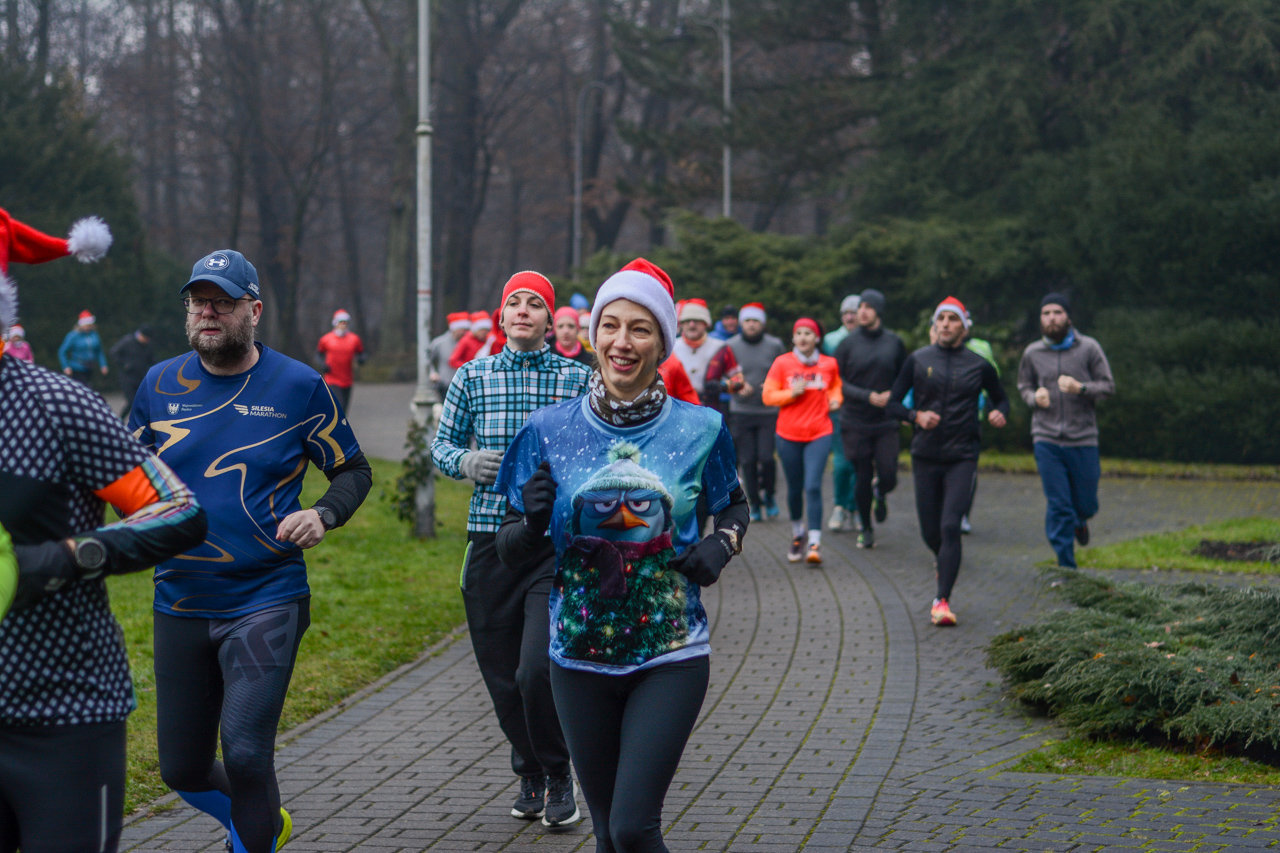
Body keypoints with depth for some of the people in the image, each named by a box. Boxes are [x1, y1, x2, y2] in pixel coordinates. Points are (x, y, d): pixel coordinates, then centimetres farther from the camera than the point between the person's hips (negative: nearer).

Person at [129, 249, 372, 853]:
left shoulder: (299, 387, -3)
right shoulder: (160, 384, 5)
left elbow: (354, 471, 6)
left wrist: (322, 515, -14)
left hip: (266, 603, -4)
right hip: (179, 603, 4)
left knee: (245, 754, -16)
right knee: (182, 770, 10)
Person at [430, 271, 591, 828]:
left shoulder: (577, 378, 3)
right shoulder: (472, 377, 8)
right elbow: (442, 445, 15)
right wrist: (467, 462, -6)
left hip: (558, 540, -2)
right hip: (491, 539, 3)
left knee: (537, 671, -15)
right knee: (502, 678, 8)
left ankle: (558, 777, 10)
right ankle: (530, 773, 33)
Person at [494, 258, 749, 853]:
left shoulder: (700, 430, -2)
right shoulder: (549, 431, -2)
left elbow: (732, 506, 17)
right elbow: (511, 552, 3)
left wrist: (721, 546, -5)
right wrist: (533, 525, -19)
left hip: (670, 656, -2)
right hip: (580, 655, 2)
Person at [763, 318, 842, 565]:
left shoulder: (829, 364, 4)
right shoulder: (782, 363, 0)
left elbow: (836, 386, 24)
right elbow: (768, 396, 1)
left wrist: (835, 399, 3)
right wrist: (792, 393, -14)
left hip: (819, 435, -1)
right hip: (788, 434, 1)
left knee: (813, 487, -14)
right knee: (794, 488, 10)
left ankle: (815, 543, -15)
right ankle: (797, 533, 35)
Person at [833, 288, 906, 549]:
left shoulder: (894, 342, 4)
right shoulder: (848, 343, -1)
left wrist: (892, 395, -5)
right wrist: (867, 396, -15)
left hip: (886, 422, 1)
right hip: (855, 423, -1)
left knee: (888, 477, -9)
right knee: (862, 481, 2)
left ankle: (880, 495, 28)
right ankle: (866, 528, 22)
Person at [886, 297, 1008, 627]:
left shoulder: (979, 366, 3)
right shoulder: (918, 361, 4)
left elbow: (1000, 399, 18)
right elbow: (893, 402, 6)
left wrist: (999, 414, -5)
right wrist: (916, 416, -14)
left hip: (962, 457, -2)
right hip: (925, 455, 2)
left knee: (950, 527, -15)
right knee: (930, 531, 7)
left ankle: (942, 600, -14)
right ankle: (945, 563, 42)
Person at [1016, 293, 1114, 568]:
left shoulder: (1089, 348, -1)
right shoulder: (1032, 353, 5)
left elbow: (1108, 386, 0)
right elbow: (1024, 386, 19)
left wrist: (1080, 388, -19)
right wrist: (1035, 397, -4)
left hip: (1083, 439, -1)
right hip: (1046, 439, 1)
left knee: (1086, 504, 7)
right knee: (1058, 506, -3)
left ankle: (1079, 520, 46)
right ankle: (1066, 568, 5)